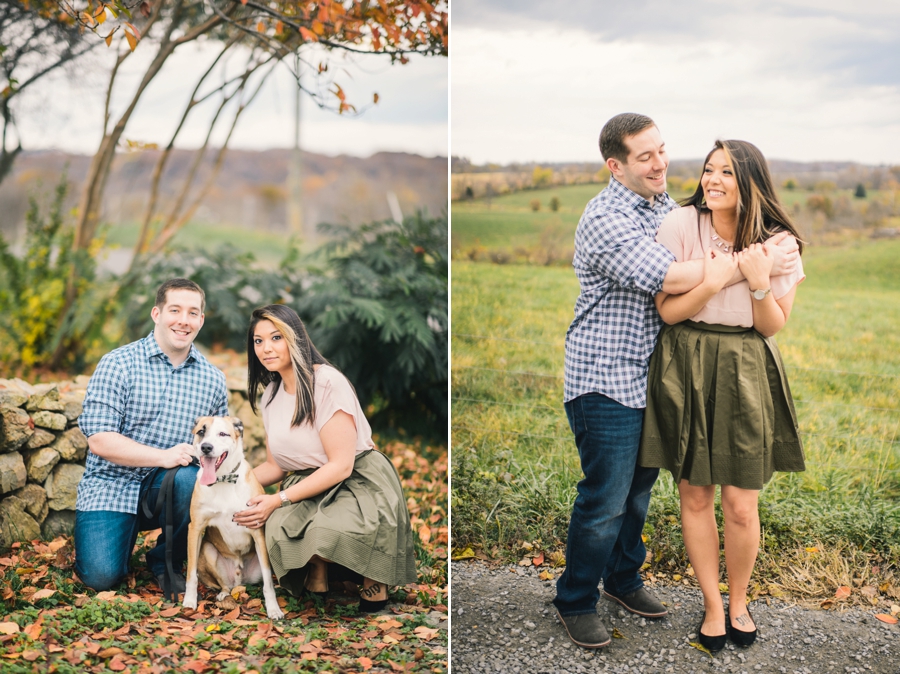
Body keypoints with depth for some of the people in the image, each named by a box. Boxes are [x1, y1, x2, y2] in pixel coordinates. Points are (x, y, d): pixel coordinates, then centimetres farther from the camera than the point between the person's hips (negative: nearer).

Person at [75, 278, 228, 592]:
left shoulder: (213, 379, 6)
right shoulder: (118, 364, -6)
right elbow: (99, 440, -14)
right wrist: (163, 456, -25)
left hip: (169, 486, 3)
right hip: (112, 485, -2)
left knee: (192, 478, -33)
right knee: (101, 575, -22)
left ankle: (166, 563, -5)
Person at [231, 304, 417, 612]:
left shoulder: (328, 382, -15)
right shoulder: (270, 395, 10)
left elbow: (341, 466, -19)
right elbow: (275, 465, 15)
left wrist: (279, 500, -21)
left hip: (359, 483, -5)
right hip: (309, 488, 6)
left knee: (330, 531, -38)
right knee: (276, 526, -30)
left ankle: (374, 582, -5)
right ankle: (316, 577, 1)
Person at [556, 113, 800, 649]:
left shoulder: (667, 205, 12)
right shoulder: (606, 219, -17)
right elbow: (670, 279, -25)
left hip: (651, 376, 8)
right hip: (606, 381, -8)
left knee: (639, 487, 18)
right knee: (605, 499, -2)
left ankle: (623, 578, 37)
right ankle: (576, 602, 14)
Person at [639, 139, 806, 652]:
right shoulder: (680, 226, -7)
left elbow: (773, 326, 0)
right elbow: (667, 310, -6)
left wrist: (759, 282, -18)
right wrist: (711, 284, -23)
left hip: (747, 373, 0)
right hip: (687, 370, 0)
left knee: (741, 503, 1)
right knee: (695, 495, 7)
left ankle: (739, 601, 27)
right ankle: (713, 605, 25)